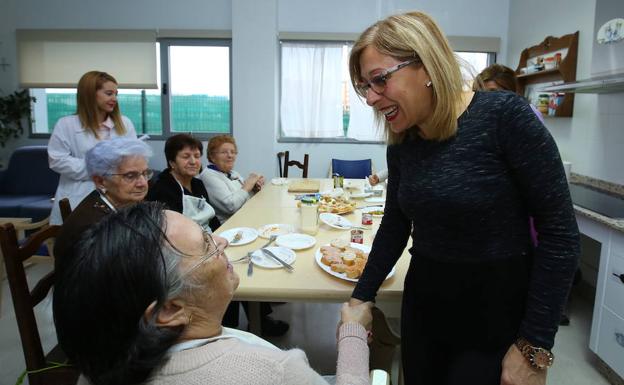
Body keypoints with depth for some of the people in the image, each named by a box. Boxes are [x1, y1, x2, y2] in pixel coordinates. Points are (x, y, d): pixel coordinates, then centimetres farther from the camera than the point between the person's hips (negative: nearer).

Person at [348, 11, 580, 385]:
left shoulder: (504, 117, -19)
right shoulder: (401, 144, -2)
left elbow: (560, 235, -16)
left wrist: (535, 347, -15)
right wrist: (361, 297, 5)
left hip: (497, 320, -5)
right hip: (423, 309, 5)